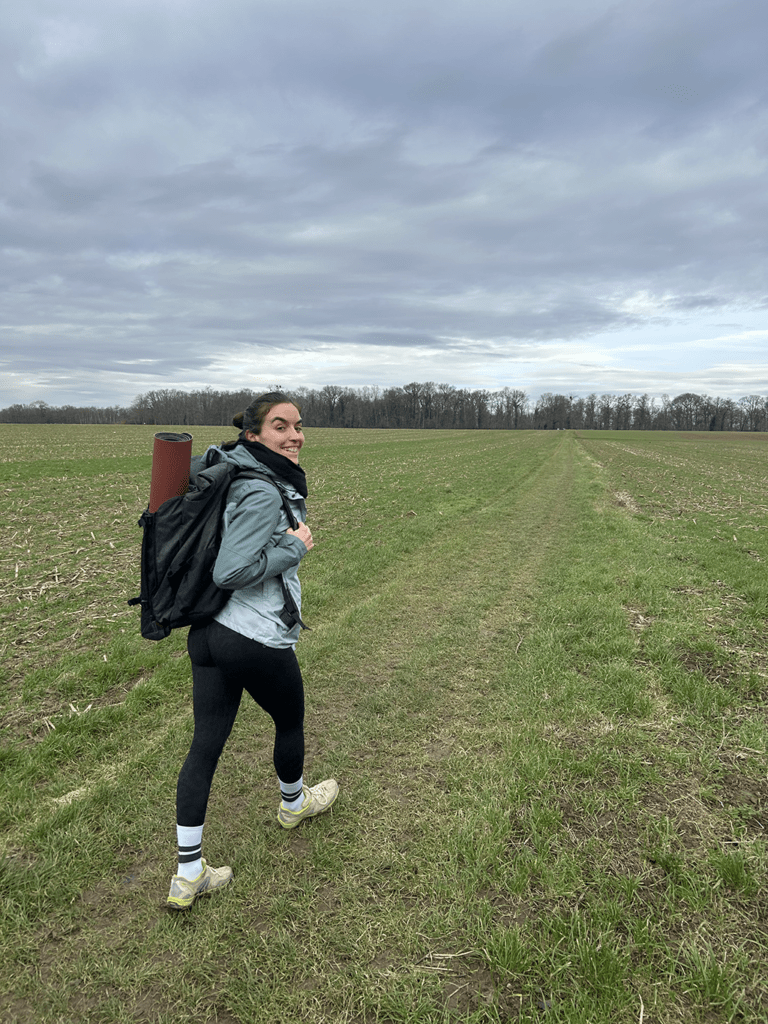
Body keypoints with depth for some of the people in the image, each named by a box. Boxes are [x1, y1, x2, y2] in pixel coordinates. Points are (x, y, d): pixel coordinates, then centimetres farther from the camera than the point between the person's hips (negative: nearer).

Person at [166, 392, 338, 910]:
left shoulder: (234, 472, 7)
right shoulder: (263, 492, -21)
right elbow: (232, 571, -26)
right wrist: (296, 547, -17)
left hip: (209, 633, 8)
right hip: (258, 641, -8)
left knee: (205, 745, 10)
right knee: (290, 721, 21)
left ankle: (188, 876, 21)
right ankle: (293, 804, 49)